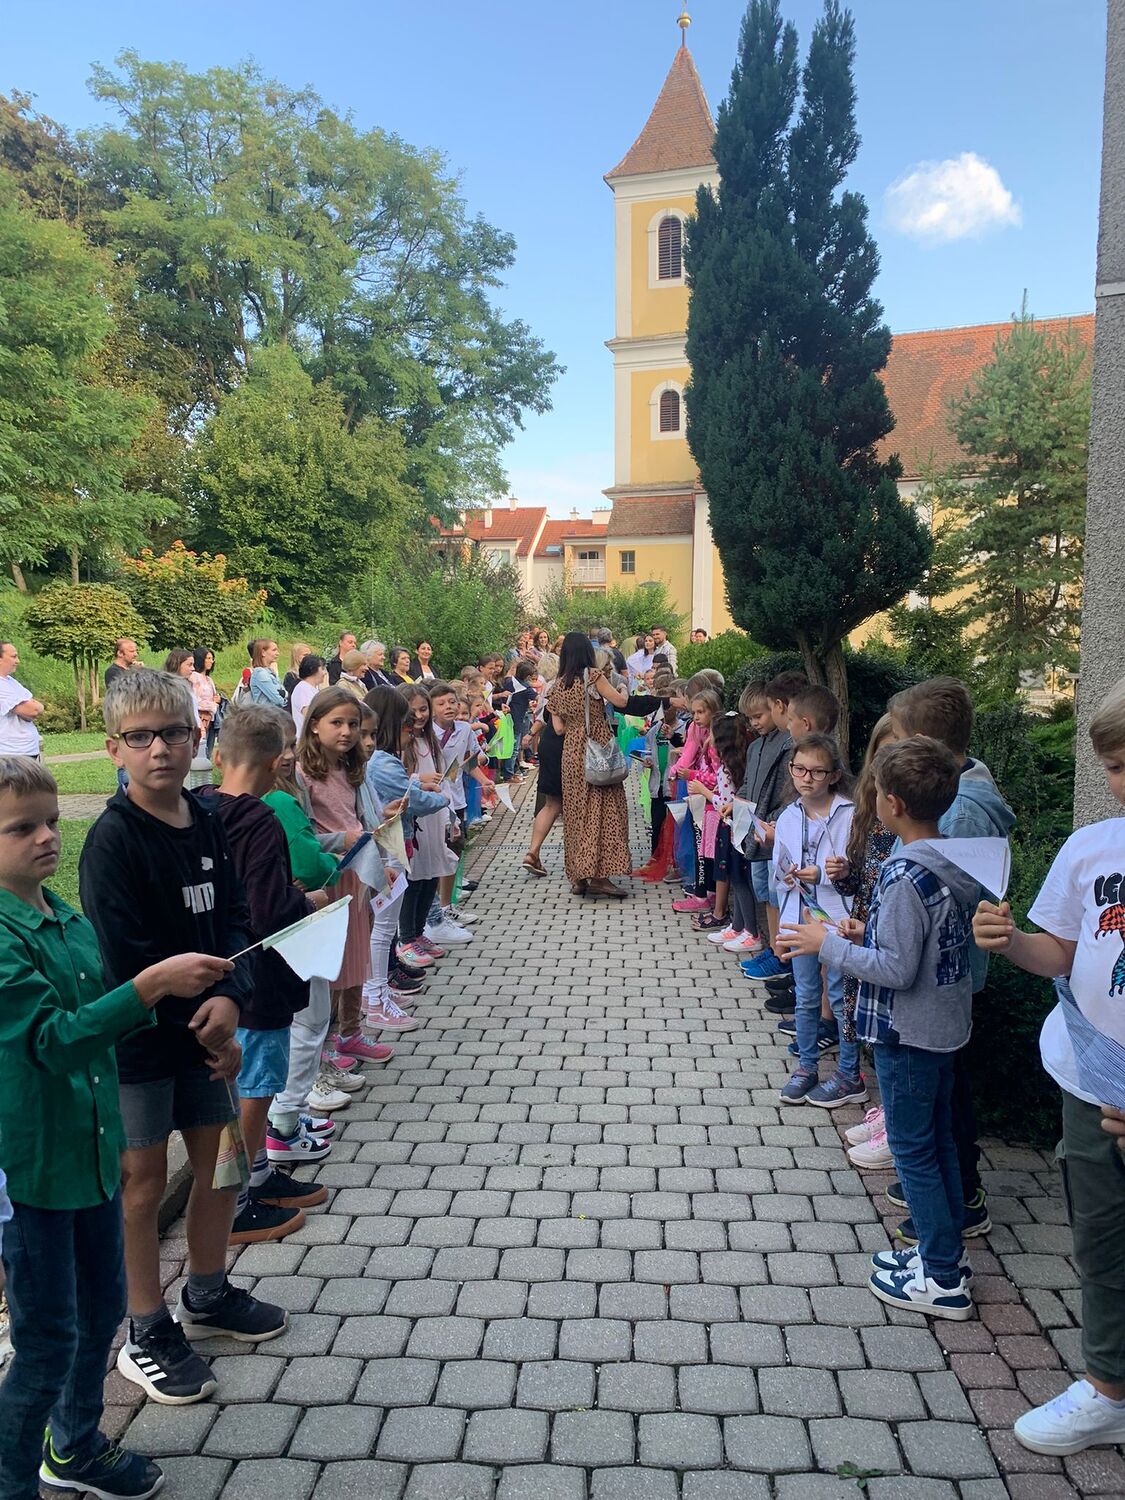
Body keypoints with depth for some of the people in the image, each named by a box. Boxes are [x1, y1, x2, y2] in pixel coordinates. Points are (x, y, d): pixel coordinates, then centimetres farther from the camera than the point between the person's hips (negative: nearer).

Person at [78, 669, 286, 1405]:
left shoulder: (206, 821, 0)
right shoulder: (112, 839, -19)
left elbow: (234, 918, 0)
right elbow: (128, 960, -21)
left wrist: (231, 998, -18)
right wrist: (207, 1035, -15)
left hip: (203, 1028, 7)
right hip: (137, 1037, -6)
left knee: (221, 1158, 17)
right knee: (145, 1180, 7)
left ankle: (207, 1295, 40)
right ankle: (147, 1335, 26)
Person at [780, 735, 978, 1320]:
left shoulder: (905, 876, -27)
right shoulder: (956, 863, 1)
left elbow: (897, 969, -26)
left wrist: (829, 945, -17)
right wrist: (870, 933, 8)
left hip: (908, 1031, -9)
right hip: (947, 1023, 9)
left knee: (913, 1148, 5)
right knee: (938, 1137, 20)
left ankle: (943, 1281, 16)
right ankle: (946, 1247, 35)